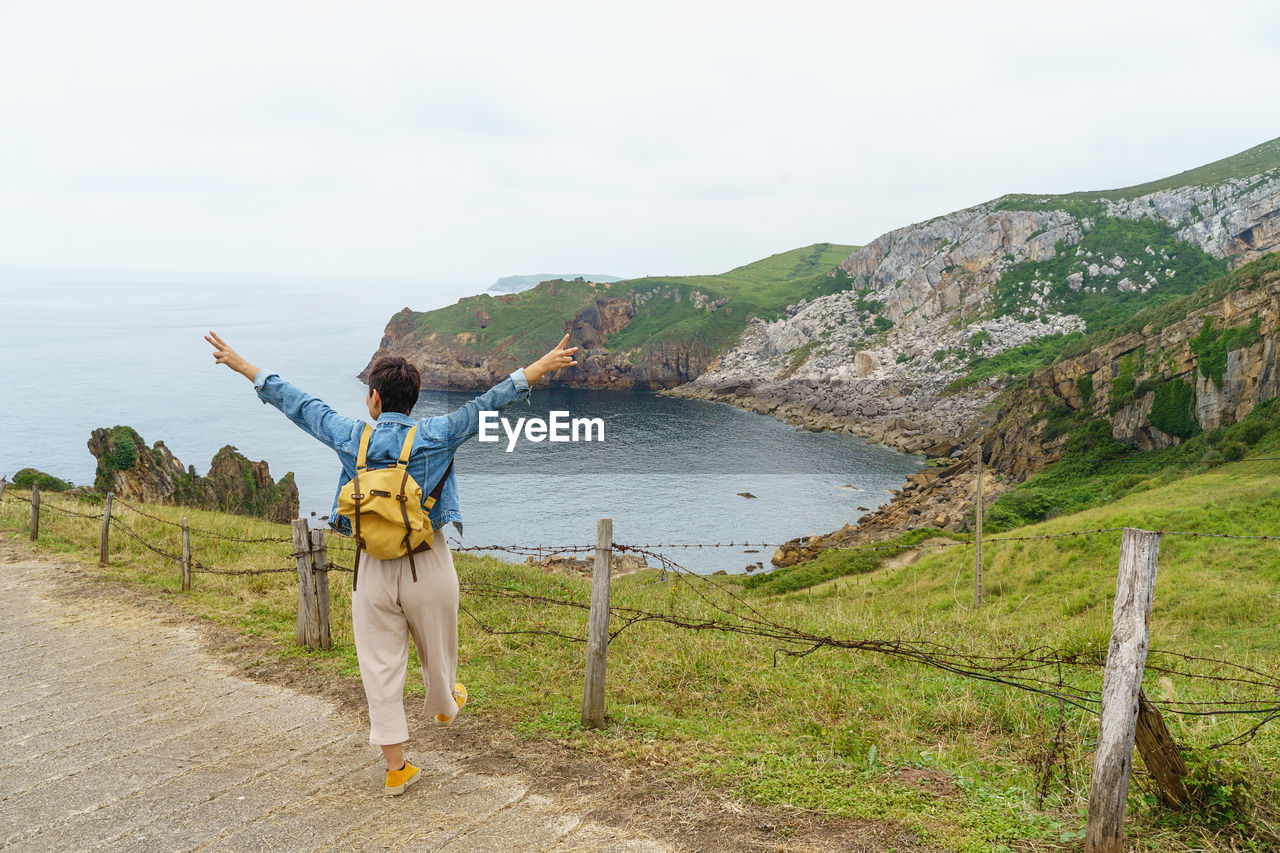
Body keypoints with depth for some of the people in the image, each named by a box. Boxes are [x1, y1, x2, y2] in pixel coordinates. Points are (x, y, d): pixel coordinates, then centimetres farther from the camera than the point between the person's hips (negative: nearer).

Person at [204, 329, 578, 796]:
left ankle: (396, 768, 15)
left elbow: (297, 403, 6)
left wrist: (244, 367, 17)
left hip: (373, 570, 1)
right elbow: (488, 403, -6)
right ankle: (444, 704, 51)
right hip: (428, 568, -1)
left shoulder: (351, 438, -4)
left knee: (381, 669, 8)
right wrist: (540, 367, 0)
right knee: (437, 651, 23)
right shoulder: (433, 436, -9)